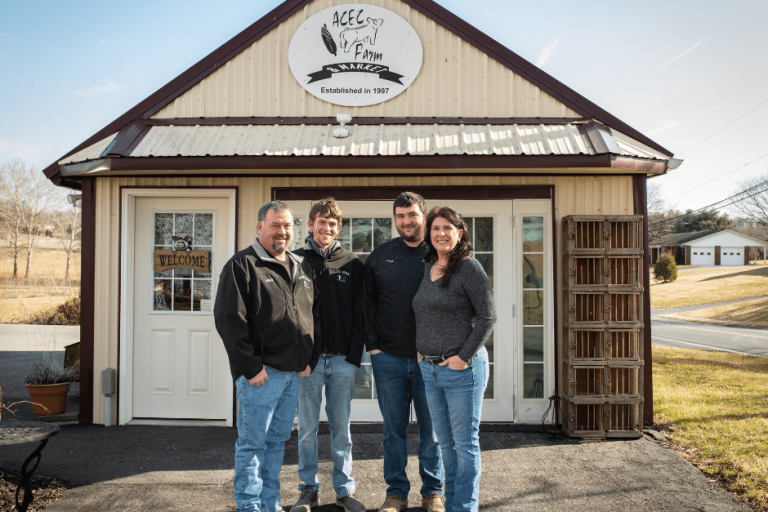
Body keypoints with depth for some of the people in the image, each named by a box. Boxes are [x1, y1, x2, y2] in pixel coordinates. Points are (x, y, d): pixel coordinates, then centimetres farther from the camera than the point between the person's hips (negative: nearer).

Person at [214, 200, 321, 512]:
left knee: (278, 440, 15)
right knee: (253, 442, 1)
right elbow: (229, 319, -13)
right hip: (261, 373, -6)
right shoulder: (242, 265, -6)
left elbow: (315, 316, 19)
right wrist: (250, 367, -16)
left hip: (294, 373, 7)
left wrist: (310, 358, 9)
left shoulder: (302, 269, 15)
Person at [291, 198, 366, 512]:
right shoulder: (296, 260, 4)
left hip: (342, 359, 1)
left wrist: (354, 354, -4)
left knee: (341, 427, 9)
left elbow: (359, 312, 5)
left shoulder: (352, 264, 7)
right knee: (307, 427, 7)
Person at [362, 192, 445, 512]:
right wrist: (372, 344, 1)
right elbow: (367, 302, 9)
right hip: (388, 357, 2)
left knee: (432, 429, 9)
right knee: (393, 430, 10)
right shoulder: (379, 257, 6)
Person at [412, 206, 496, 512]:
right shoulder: (427, 269, 12)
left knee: (465, 443, 4)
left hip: (462, 369, -7)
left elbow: (487, 317, -12)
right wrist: (420, 349, 9)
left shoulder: (469, 268, -8)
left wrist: (464, 356, -14)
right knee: (445, 443, 16)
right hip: (429, 369, 7)